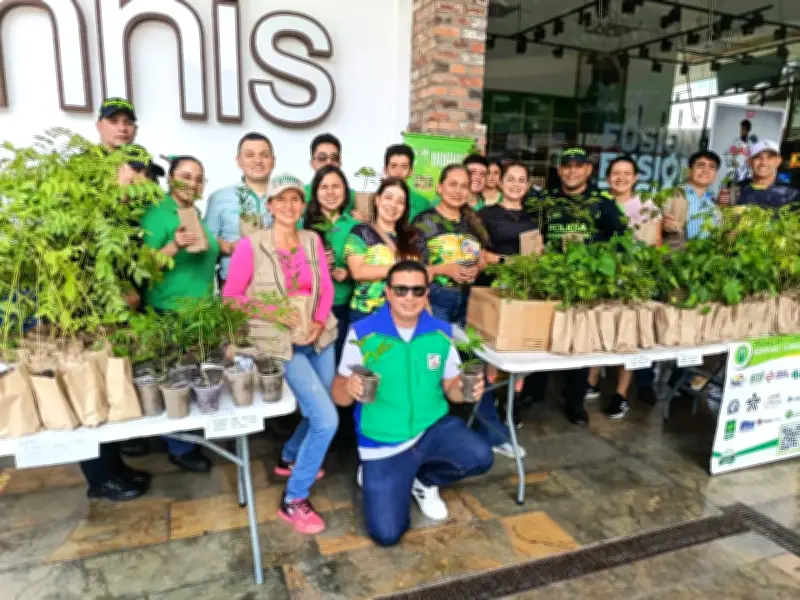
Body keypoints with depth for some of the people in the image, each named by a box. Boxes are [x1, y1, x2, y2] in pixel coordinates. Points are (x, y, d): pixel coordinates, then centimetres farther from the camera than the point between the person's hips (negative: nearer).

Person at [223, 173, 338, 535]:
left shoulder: (313, 240, 5)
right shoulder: (251, 245, -10)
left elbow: (327, 288, 5)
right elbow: (230, 295, -6)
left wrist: (319, 322, -11)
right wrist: (266, 311, -20)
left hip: (318, 337, 6)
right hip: (279, 342, -6)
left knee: (316, 413, 17)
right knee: (327, 419, -14)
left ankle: (289, 458, 48)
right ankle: (293, 500, 4)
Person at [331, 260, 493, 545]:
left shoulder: (442, 332, -5)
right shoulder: (363, 333, -14)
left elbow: (451, 387, 4)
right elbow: (340, 395, -8)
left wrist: (466, 389, -19)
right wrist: (350, 389, -32)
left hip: (434, 427, 3)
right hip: (383, 444, -2)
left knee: (480, 458, -25)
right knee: (386, 534, -7)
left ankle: (423, 480, 9)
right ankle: (376, 474, 26)